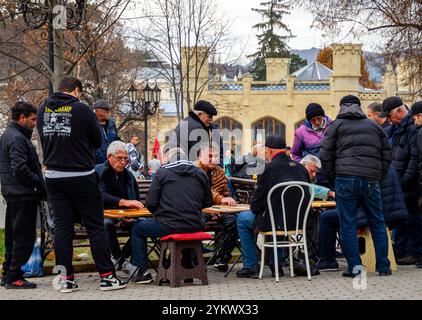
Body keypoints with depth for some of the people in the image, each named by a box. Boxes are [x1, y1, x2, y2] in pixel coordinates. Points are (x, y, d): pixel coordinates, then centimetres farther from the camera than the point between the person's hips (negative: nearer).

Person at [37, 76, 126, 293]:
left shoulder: (43, 110, 4)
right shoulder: (81, 109, -11)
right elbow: (98, 141, -1)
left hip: (53, 176, 5)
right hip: (81, 176, -5)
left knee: (62, 227, 8)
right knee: (95, 226, 3)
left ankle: (66, 279, 9)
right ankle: (107, 276, 4)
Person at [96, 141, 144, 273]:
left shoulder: (128, 175, 10)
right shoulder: (99, 172, -7)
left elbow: (136, 201, 15)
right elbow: (101, 196, -25)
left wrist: (131, 216, -8)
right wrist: (124, 202, -39)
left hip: (124, 216, 5)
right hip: (103, 214, -4)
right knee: (106, 223, -39)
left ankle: (121, 258, -7)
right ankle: (120, 259, -18)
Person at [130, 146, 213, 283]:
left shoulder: (162, 173, -3)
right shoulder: (200, 173, 7)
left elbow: (150, 203, -6)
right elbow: (208, 202, 13)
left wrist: (159, 214, 15)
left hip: (168, 226, -4)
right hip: (194, 227, 4)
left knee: (137, 229, 20)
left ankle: (143, 271, 14)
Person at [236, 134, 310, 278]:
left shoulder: (268, 168, -14)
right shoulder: (301, 168, 4)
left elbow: (256, 205, -12)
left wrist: (255, 208, 13)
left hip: (277, 221, -6)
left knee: (242, 219, 19)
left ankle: (250, 266, 19)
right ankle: (276, 264, 35)